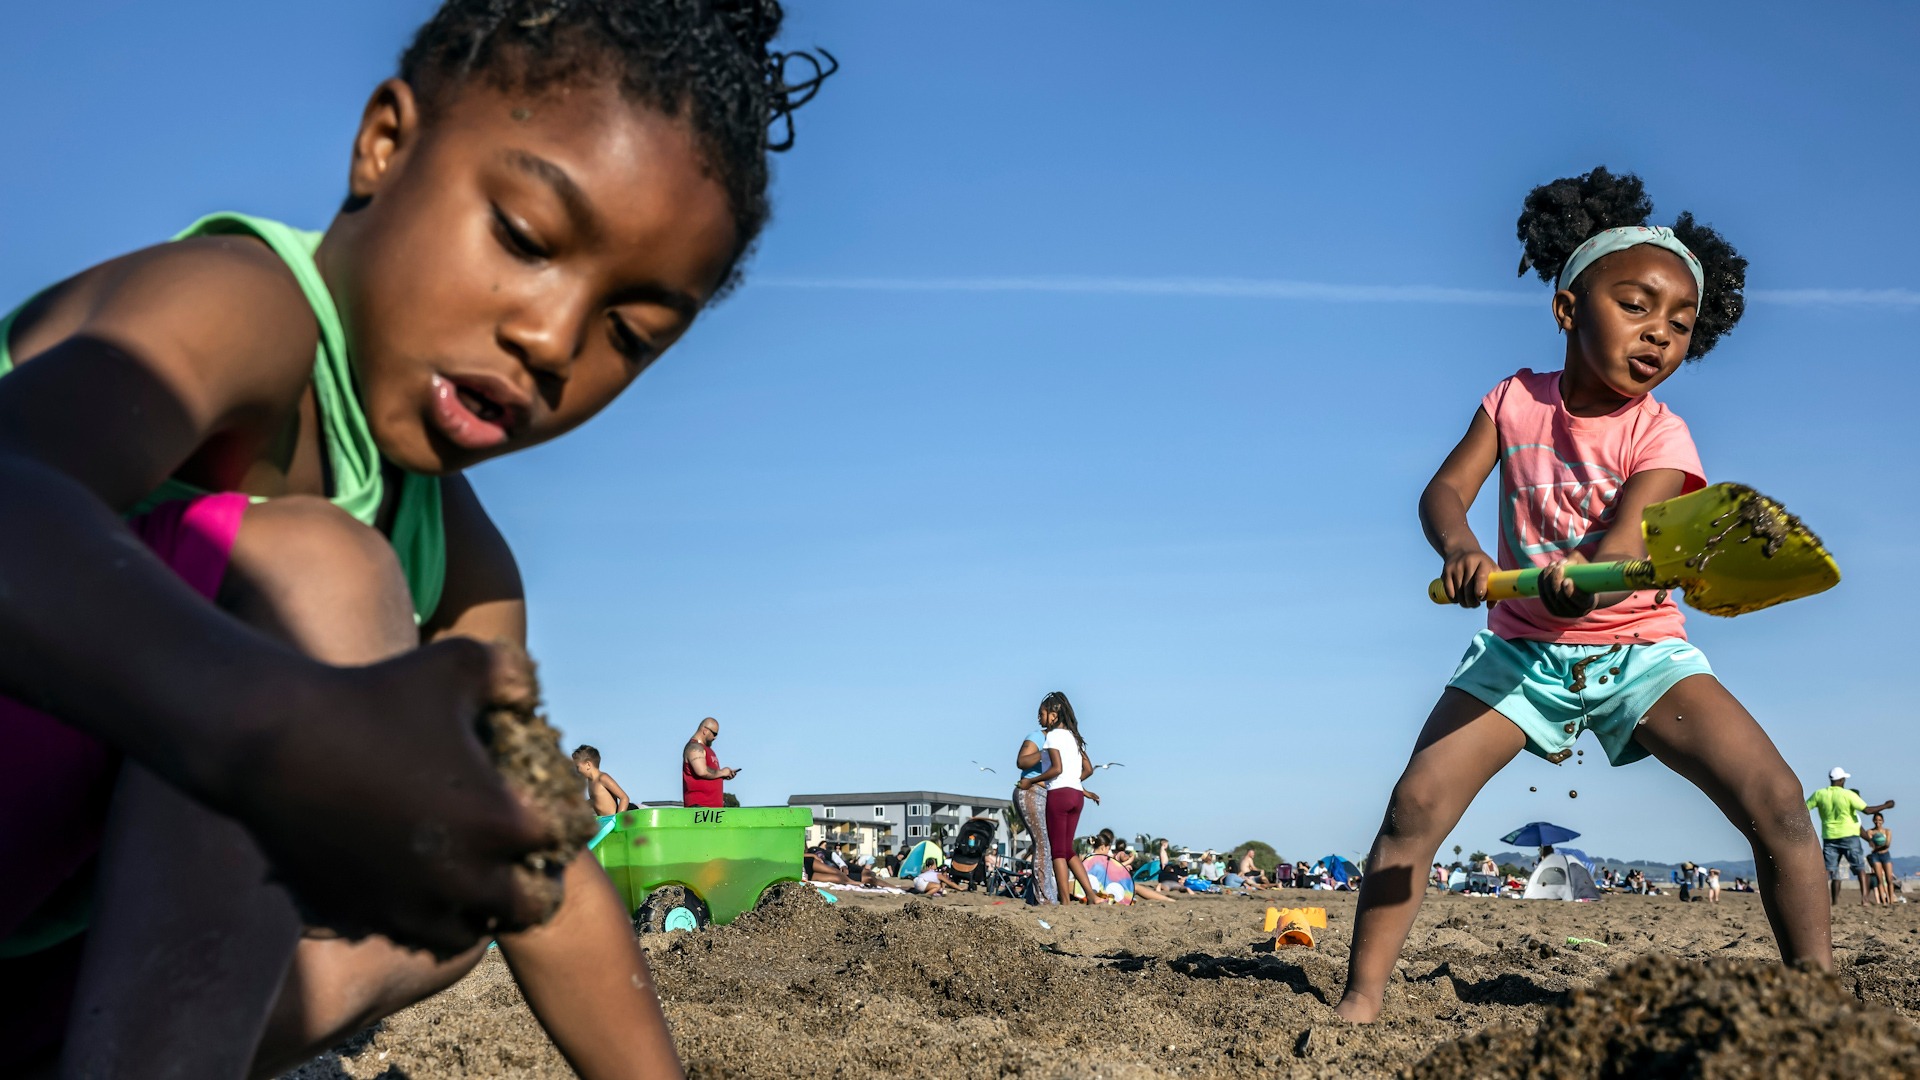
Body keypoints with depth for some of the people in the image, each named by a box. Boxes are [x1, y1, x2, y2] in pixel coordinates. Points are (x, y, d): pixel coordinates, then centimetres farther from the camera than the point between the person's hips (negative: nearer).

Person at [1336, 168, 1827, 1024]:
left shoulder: (1659, 436, -13)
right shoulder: (1516, 401, -5)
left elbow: (1619, 549, -27)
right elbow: (1445, 490, -14)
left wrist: (1578, 577, -52)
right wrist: (1459, 548, -39)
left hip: (1638, 647, -1)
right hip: (1522, 646, 1)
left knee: (1776, 800, -19)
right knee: (1416, 802, -15)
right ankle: (1360, 1001, -7)